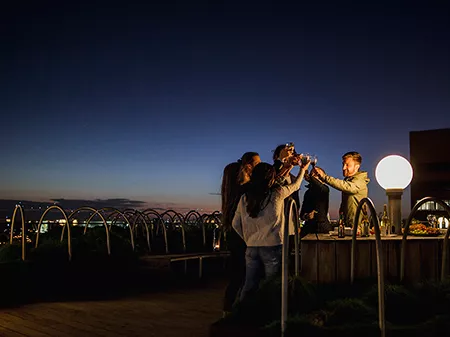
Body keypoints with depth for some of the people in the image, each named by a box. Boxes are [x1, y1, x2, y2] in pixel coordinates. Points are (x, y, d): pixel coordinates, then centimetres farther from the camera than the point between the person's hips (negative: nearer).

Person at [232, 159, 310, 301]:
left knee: (249, 286, 11)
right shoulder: (276, 193, -6)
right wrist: (303, 169, 30)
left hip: (251, 248, 4)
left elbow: (236, 224, 8)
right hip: (272, 247, -4)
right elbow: (294, 185, 13)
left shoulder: (244, 198, 3)